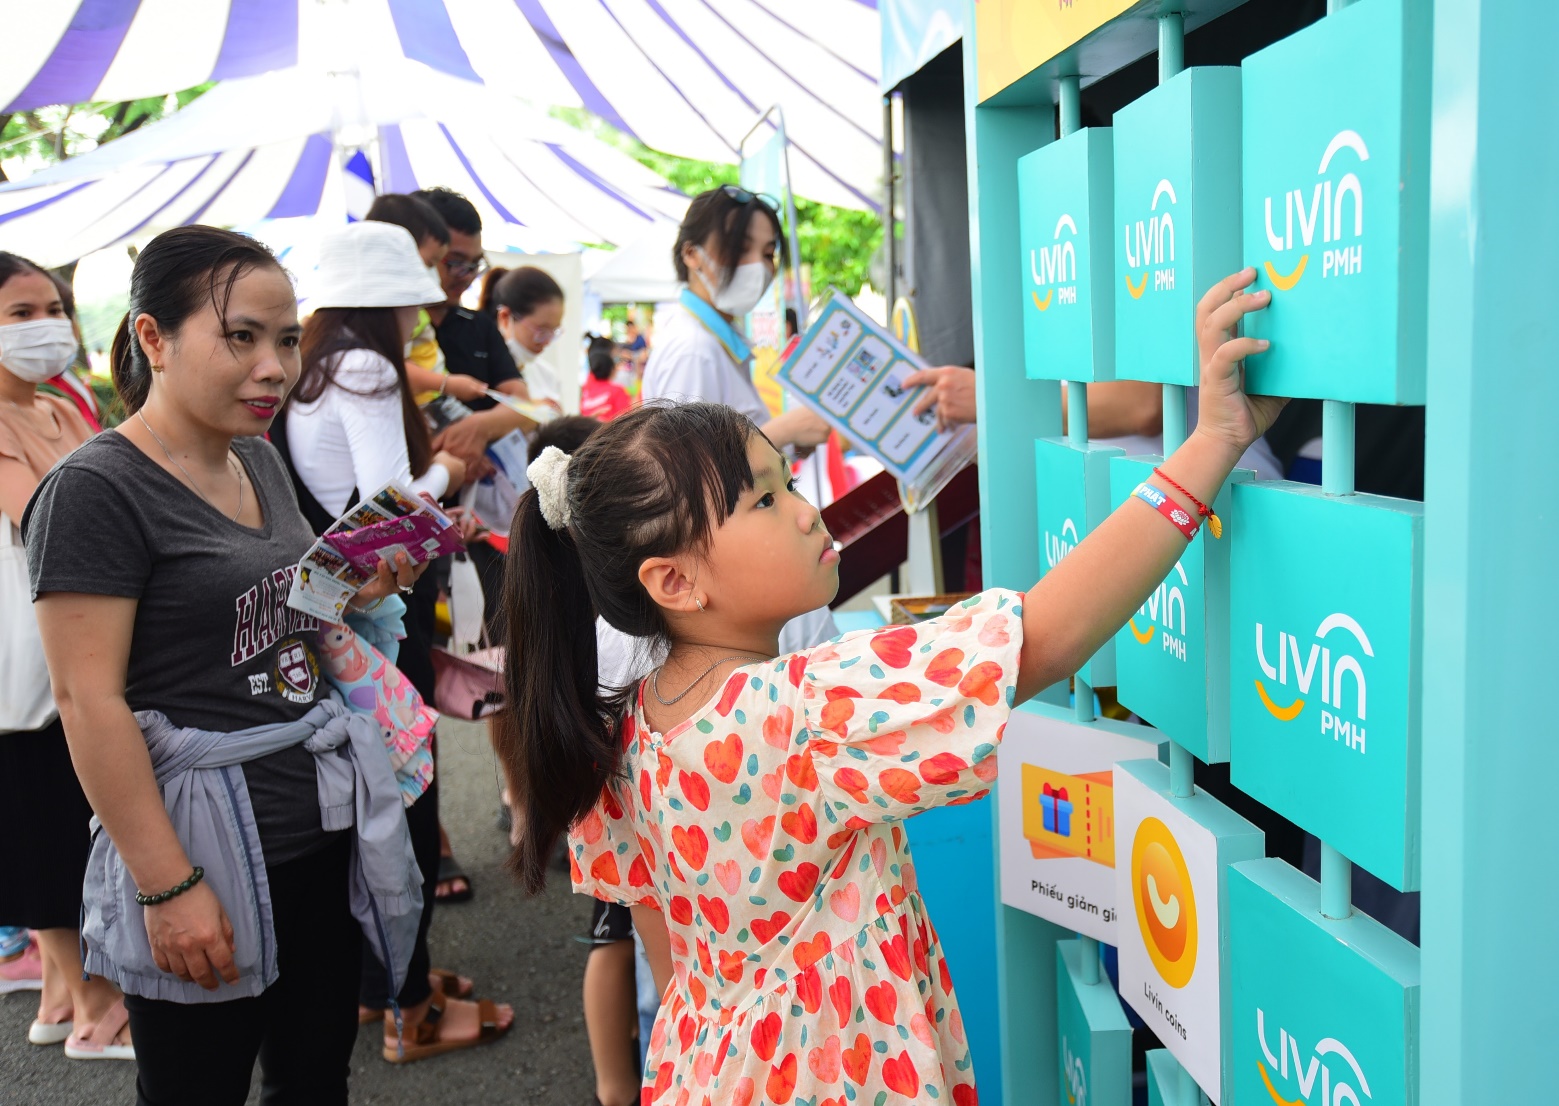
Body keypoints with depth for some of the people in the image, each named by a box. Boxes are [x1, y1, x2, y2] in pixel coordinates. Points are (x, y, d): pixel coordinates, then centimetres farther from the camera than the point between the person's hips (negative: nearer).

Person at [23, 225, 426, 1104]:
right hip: (210, 846, -7)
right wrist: (166, 886, -19)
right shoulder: (97, 489, -15)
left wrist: (357, 592, 1)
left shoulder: (260, 461, 9)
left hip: (322, 827, 8)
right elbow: (88, 702, -18)